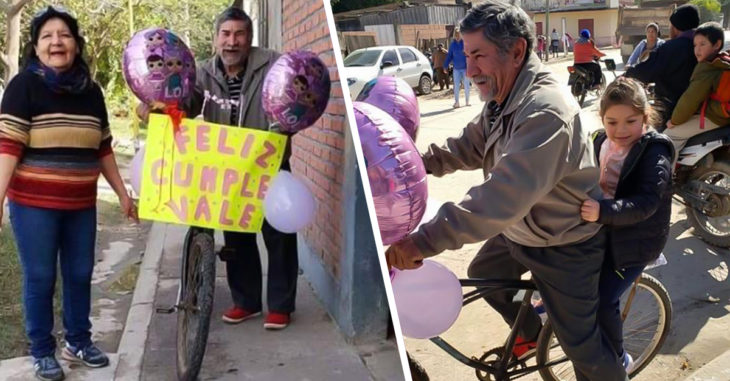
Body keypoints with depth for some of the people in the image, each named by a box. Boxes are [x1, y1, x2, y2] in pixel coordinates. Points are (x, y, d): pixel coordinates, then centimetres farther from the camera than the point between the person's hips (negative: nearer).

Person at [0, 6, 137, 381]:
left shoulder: (90, 90, 7)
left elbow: (103, 149, 13)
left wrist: (122, 193, 14)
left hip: (81, 203, 4)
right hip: (34, 203, -4)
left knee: (80, 274, 12)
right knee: (40, 278, 5)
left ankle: (78, 342, 31)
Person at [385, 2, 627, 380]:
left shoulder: (546, 111, -35)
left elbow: (503, 196, -44)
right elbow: (469, 144, 5)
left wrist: (423, 241, -48)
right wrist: (419, 162, -13)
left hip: (565, 246, -9)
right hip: (519, 230, 9)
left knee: (580, 341, 3)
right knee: (482, 274, 24)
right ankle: (530, 334, 48)